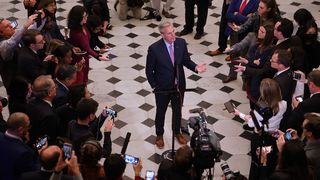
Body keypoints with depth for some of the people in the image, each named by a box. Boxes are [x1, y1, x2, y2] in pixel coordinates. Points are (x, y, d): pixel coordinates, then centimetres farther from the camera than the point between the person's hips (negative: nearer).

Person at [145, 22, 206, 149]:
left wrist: (195, 67, -18)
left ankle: (177, 132, 48)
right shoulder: (154, 49, -23)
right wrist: (154, 87, -11)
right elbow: (149, 70, -12)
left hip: (179, 86, 3)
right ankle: (159, 135, 44)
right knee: (161, 112, 19)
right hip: (162, 88, -3)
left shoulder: (181, 43, -12)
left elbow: (186, 60, 1)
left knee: (177, 110, 23)